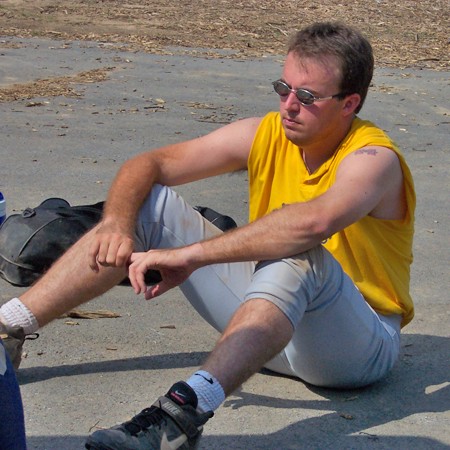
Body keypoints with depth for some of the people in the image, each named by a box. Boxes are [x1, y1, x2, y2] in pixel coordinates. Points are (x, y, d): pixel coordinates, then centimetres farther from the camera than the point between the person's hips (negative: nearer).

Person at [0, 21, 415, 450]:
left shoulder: (373, 157, -19)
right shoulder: (265, 134, -1)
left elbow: (314, 222, -42)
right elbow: (149, 164, 0)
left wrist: (189, 255, -40)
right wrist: (117, 222, -21)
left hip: (361, 345, -6)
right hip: (272, 305, 6)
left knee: (297, 256, -40)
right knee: (150, 204, -4)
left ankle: (187, 409, -56)